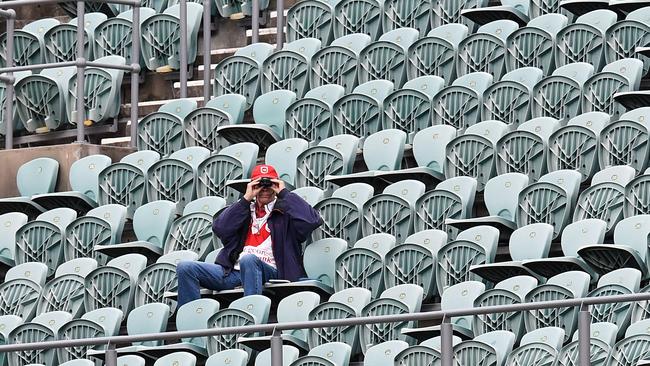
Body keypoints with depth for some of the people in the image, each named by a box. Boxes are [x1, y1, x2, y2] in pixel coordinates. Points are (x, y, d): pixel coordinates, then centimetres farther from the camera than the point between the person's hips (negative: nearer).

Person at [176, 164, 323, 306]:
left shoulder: (284, 210, 15)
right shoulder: (244, 210, 27)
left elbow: (313, 220, -5)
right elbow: (219, 228, 8)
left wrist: (284, 193, 3)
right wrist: (246, 199, 6)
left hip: (268, 271, -5)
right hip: (233, 271, 5)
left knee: (248, 259, -41)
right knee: (185, 268, -13)